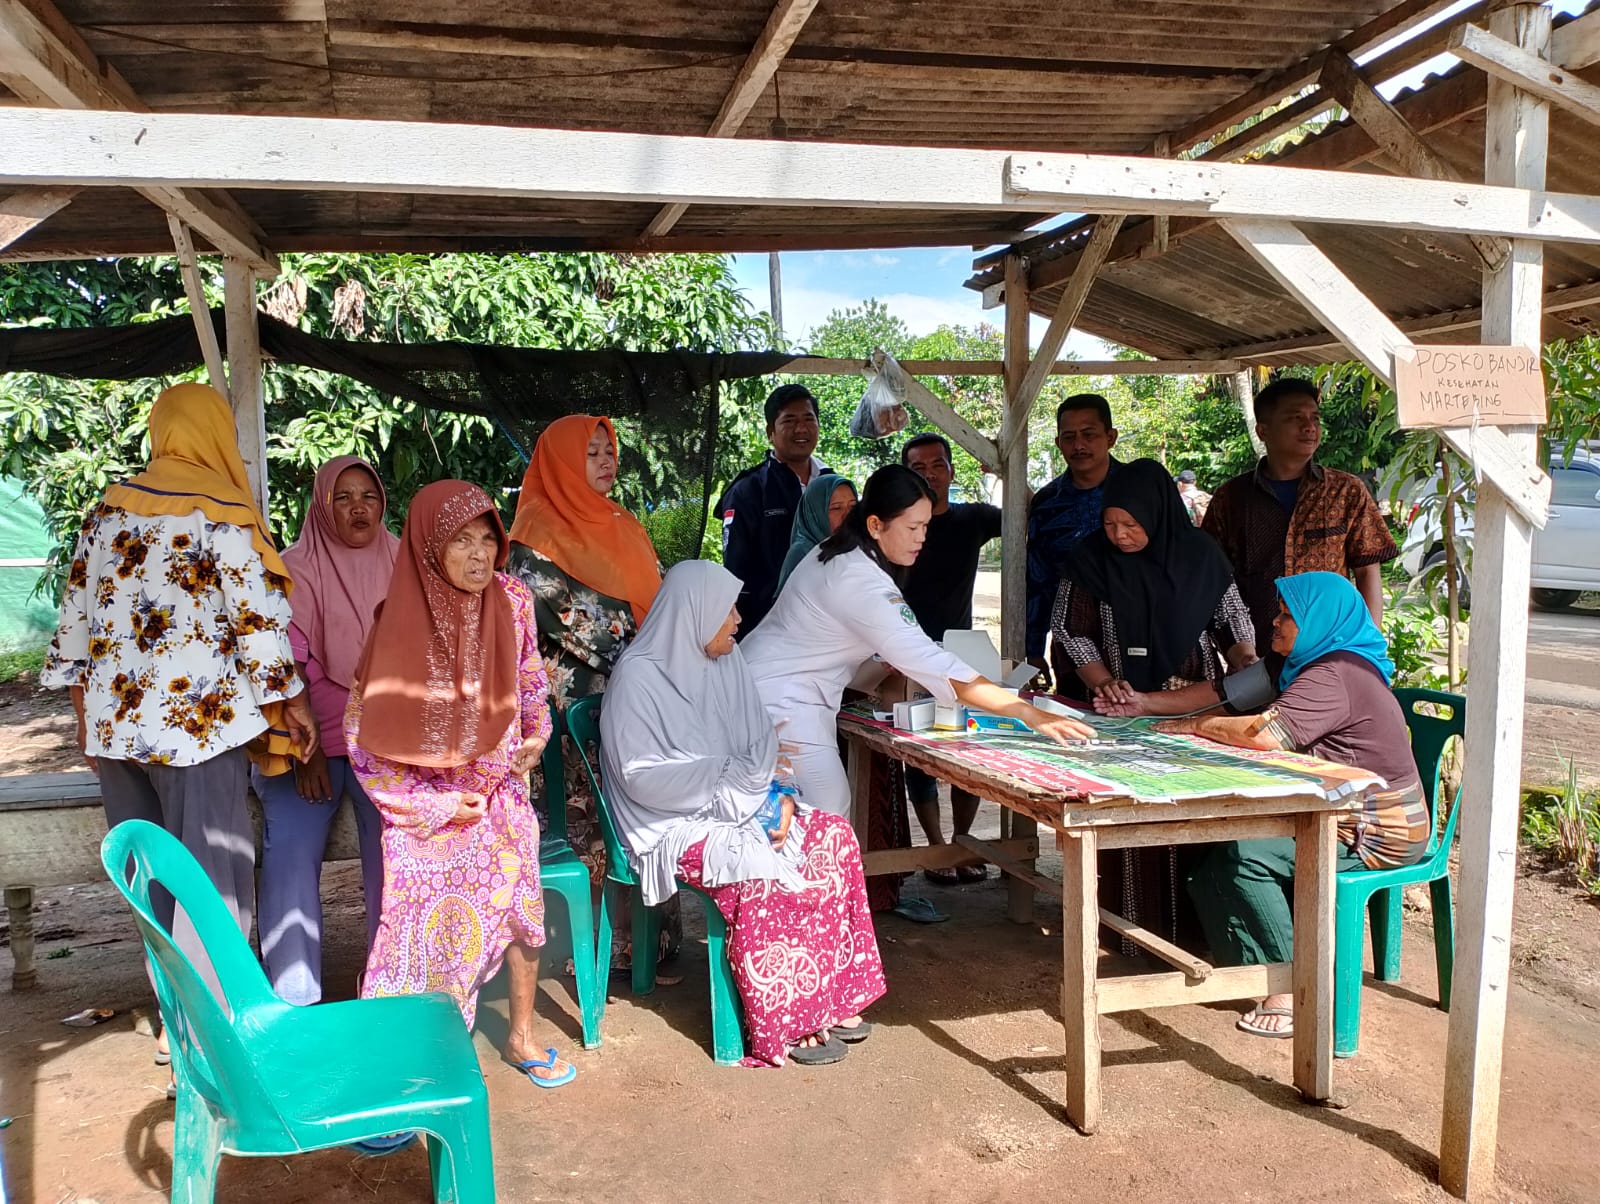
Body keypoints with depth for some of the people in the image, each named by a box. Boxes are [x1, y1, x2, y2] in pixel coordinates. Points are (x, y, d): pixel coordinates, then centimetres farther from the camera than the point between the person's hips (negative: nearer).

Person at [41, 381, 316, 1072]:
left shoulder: (106, 512, 9)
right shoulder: (223, 516, -9)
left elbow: (76, 619, 13)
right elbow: (259, 620, -11)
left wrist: (87, 715, 21)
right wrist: (291, 705, 0)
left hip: (116, 723, 7)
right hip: (198, 722, -6)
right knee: (213, 883, 2)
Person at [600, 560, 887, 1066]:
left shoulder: (727, 663, 8)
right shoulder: (638, 677, -14)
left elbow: (762, 744, 10)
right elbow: (642, 777, -19)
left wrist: (781, 795, -9)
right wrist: (734, 773, -20)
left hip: (742, 807, 7)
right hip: (678, 825, -7)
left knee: (834, 837, -13)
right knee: (763, 872, -30)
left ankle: (831, 998, -6)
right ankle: (786, 1024, -14)